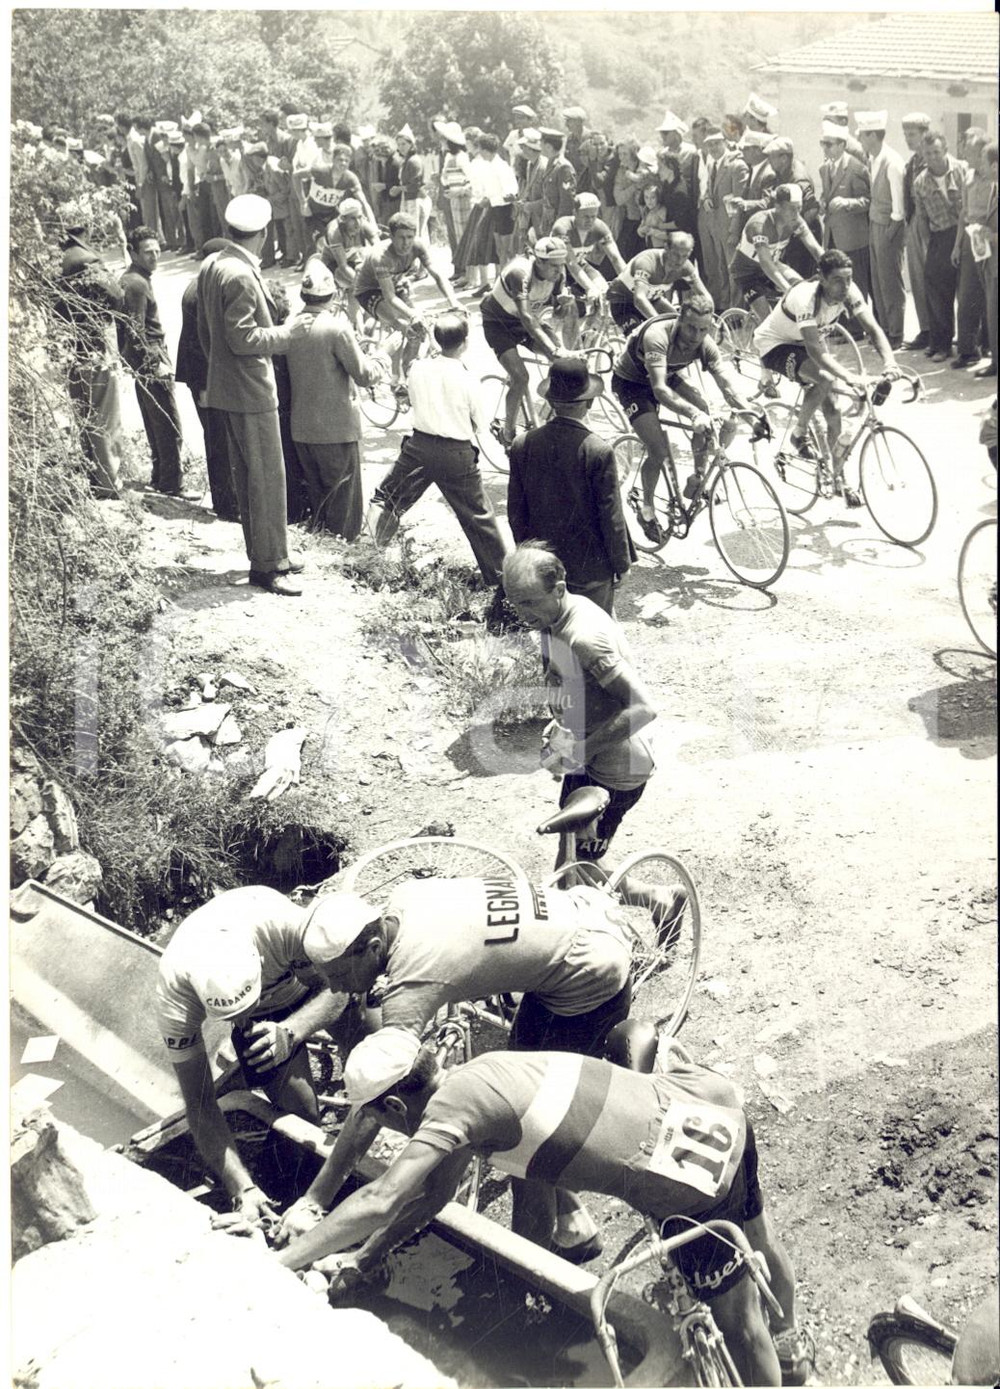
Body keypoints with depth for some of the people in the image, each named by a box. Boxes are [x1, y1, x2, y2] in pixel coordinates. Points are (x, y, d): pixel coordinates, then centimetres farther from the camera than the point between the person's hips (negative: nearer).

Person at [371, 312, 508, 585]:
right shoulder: (464, 378, -14)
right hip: (457, 453, -2)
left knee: (390, 501, 22)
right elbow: (479, 425, -3)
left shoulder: (417, 368, -5)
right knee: (478, 516, 8)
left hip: (419, 446, 2)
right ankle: (499, 577, 16)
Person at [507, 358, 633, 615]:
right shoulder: (598, 451, -19)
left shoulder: (522, 445, -7)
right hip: (590, 565, -4)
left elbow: (515, 511, 2)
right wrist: (621, 563, 0)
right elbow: (611, 516, -13)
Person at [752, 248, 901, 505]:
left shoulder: (849, 292, -18)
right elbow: (815, 350, -45)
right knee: (824, 379, -32)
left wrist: (889, 362, -38)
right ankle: (799, 435, -8)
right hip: (775, 345, -6)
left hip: (803, 342, 6)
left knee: (832, 407, -4)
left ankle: (839, 478, 6)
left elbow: (873, 329, -20)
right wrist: (848, 376, -56)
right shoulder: (806, 298, -37)